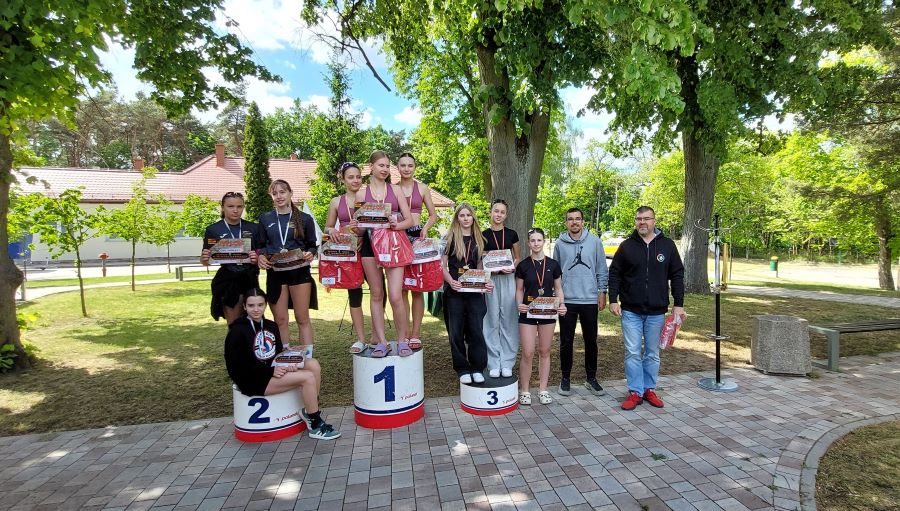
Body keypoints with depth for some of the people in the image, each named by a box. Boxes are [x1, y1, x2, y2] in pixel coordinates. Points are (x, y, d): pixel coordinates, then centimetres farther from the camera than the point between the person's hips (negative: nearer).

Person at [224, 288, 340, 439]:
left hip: (274, 371, 7)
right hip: (253, 381, -7)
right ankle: (315, 426, -10)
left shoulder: (271, 326, 10)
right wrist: (270, 371, -21)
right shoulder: (237, 331, -11)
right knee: (307, 377, -21)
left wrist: (287, 364, -8)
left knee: (313, 364, -14)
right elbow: (236, 367, -14)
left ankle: (310, 411, -6)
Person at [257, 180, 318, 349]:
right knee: (280, 320, 6)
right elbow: (261, 245, 13)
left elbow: (312, 245, 6)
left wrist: (310, 254, -15)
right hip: (275, 272, 2)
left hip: (299, 272, -2)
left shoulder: (304, 219, 3)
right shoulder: (265, 219, 9)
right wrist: (261, 256, -8)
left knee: (302, 318, 2)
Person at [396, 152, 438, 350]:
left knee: (417, 287, -2)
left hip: (417, 236, -1)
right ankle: (404, 334, 10)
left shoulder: (422, 188, 8)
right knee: (401, 288, 2)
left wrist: (425, 228, -7)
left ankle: (415, 335, 4)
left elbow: (433, 216, 11)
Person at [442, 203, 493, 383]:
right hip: (454, 292, -2)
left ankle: (477, 368, 12)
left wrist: (487, 283, -2)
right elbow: (442, 265, 0)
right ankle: (462, 369, 15)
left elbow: (480, 267, 16)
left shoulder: (479, 240, 12)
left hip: (475, 292, 2)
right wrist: (451, 281, -17)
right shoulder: (450, 238, 2)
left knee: (476, 330, -1)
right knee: (456, 331, 3)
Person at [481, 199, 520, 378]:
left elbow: (518, 258, 14)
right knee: (492, 322, 1)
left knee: (509, 321, 3)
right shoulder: (483, 235, 3)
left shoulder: (512, 234, 8)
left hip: (508, 279, 1)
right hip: (490, 280, -1)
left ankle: (507, 363, 13)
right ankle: (494, 364, 11)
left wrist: (511, 267, -7)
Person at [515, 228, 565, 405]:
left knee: (544, 351, 10)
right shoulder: (523, 265, -1)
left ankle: (543, 390, 22)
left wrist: (562, 304, -8)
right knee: (527, 353, -4)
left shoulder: (553, 265, 2)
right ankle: (524, 391, 11)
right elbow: (519, 290, 5)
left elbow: (558, 289, 9)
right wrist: (519, 304, -13)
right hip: (528, 313, -1)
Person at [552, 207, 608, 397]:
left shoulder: (594, 242, 2)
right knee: (566, 342, 6)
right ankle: (565, 378, 19)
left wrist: (602, 292, 1)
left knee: (591, 341, 10)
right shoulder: (560, 244, 3)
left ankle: (591, 378, 26)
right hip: (567, 301, 0)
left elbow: (601, 269, 5)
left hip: (590, 300, 0)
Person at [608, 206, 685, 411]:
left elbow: (677, 276, 5)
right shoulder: (627, 246, 1)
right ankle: (635, 392, 11)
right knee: (632, 353, 1)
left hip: (657, 311, 1)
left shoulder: (667, 245, 3)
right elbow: (614, 274, 3)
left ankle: (649, 389, 25)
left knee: (653, 354, 11)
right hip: (631, 311, -1)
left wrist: (678, 304, 1)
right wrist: (613, 300, -4)